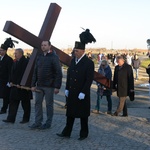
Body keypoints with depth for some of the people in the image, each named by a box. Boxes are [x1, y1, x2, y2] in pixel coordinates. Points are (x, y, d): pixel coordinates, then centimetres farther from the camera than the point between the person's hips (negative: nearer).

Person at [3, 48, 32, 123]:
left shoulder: (26, 62, -14)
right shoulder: (15, 62, 14)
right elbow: (12, 73, 17)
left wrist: (20, 84, -20)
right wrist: (11, 81, 4)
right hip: (15, 86, 8)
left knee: (25, 103, 5)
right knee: (13, 102, 5)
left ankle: (26, 119, 16)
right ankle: (11, 119, 7)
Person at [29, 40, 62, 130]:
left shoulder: (54, 57, -7)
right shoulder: (39, 57, 11)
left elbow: (59, 73, -11)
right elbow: (35, 72, 13)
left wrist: (57, 86, -15)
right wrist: (33, 84, 7)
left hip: (49, 86, -6)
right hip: (39, 85, 6)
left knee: (49, 104, 3)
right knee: (38, 103, 7)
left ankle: (48, 123, 13)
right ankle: (38, 122, 15)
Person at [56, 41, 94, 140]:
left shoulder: (89, 63, -12)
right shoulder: (73, 61, 9)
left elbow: (89, 79, -16)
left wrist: (83, 92, -19)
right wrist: (67, 88, 10)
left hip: (82, 94, -6)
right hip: (72, 93, 6)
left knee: (83, 114, 7)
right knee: (70, 113, 10)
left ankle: (84, 134, 20)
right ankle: (66, 132, 16)